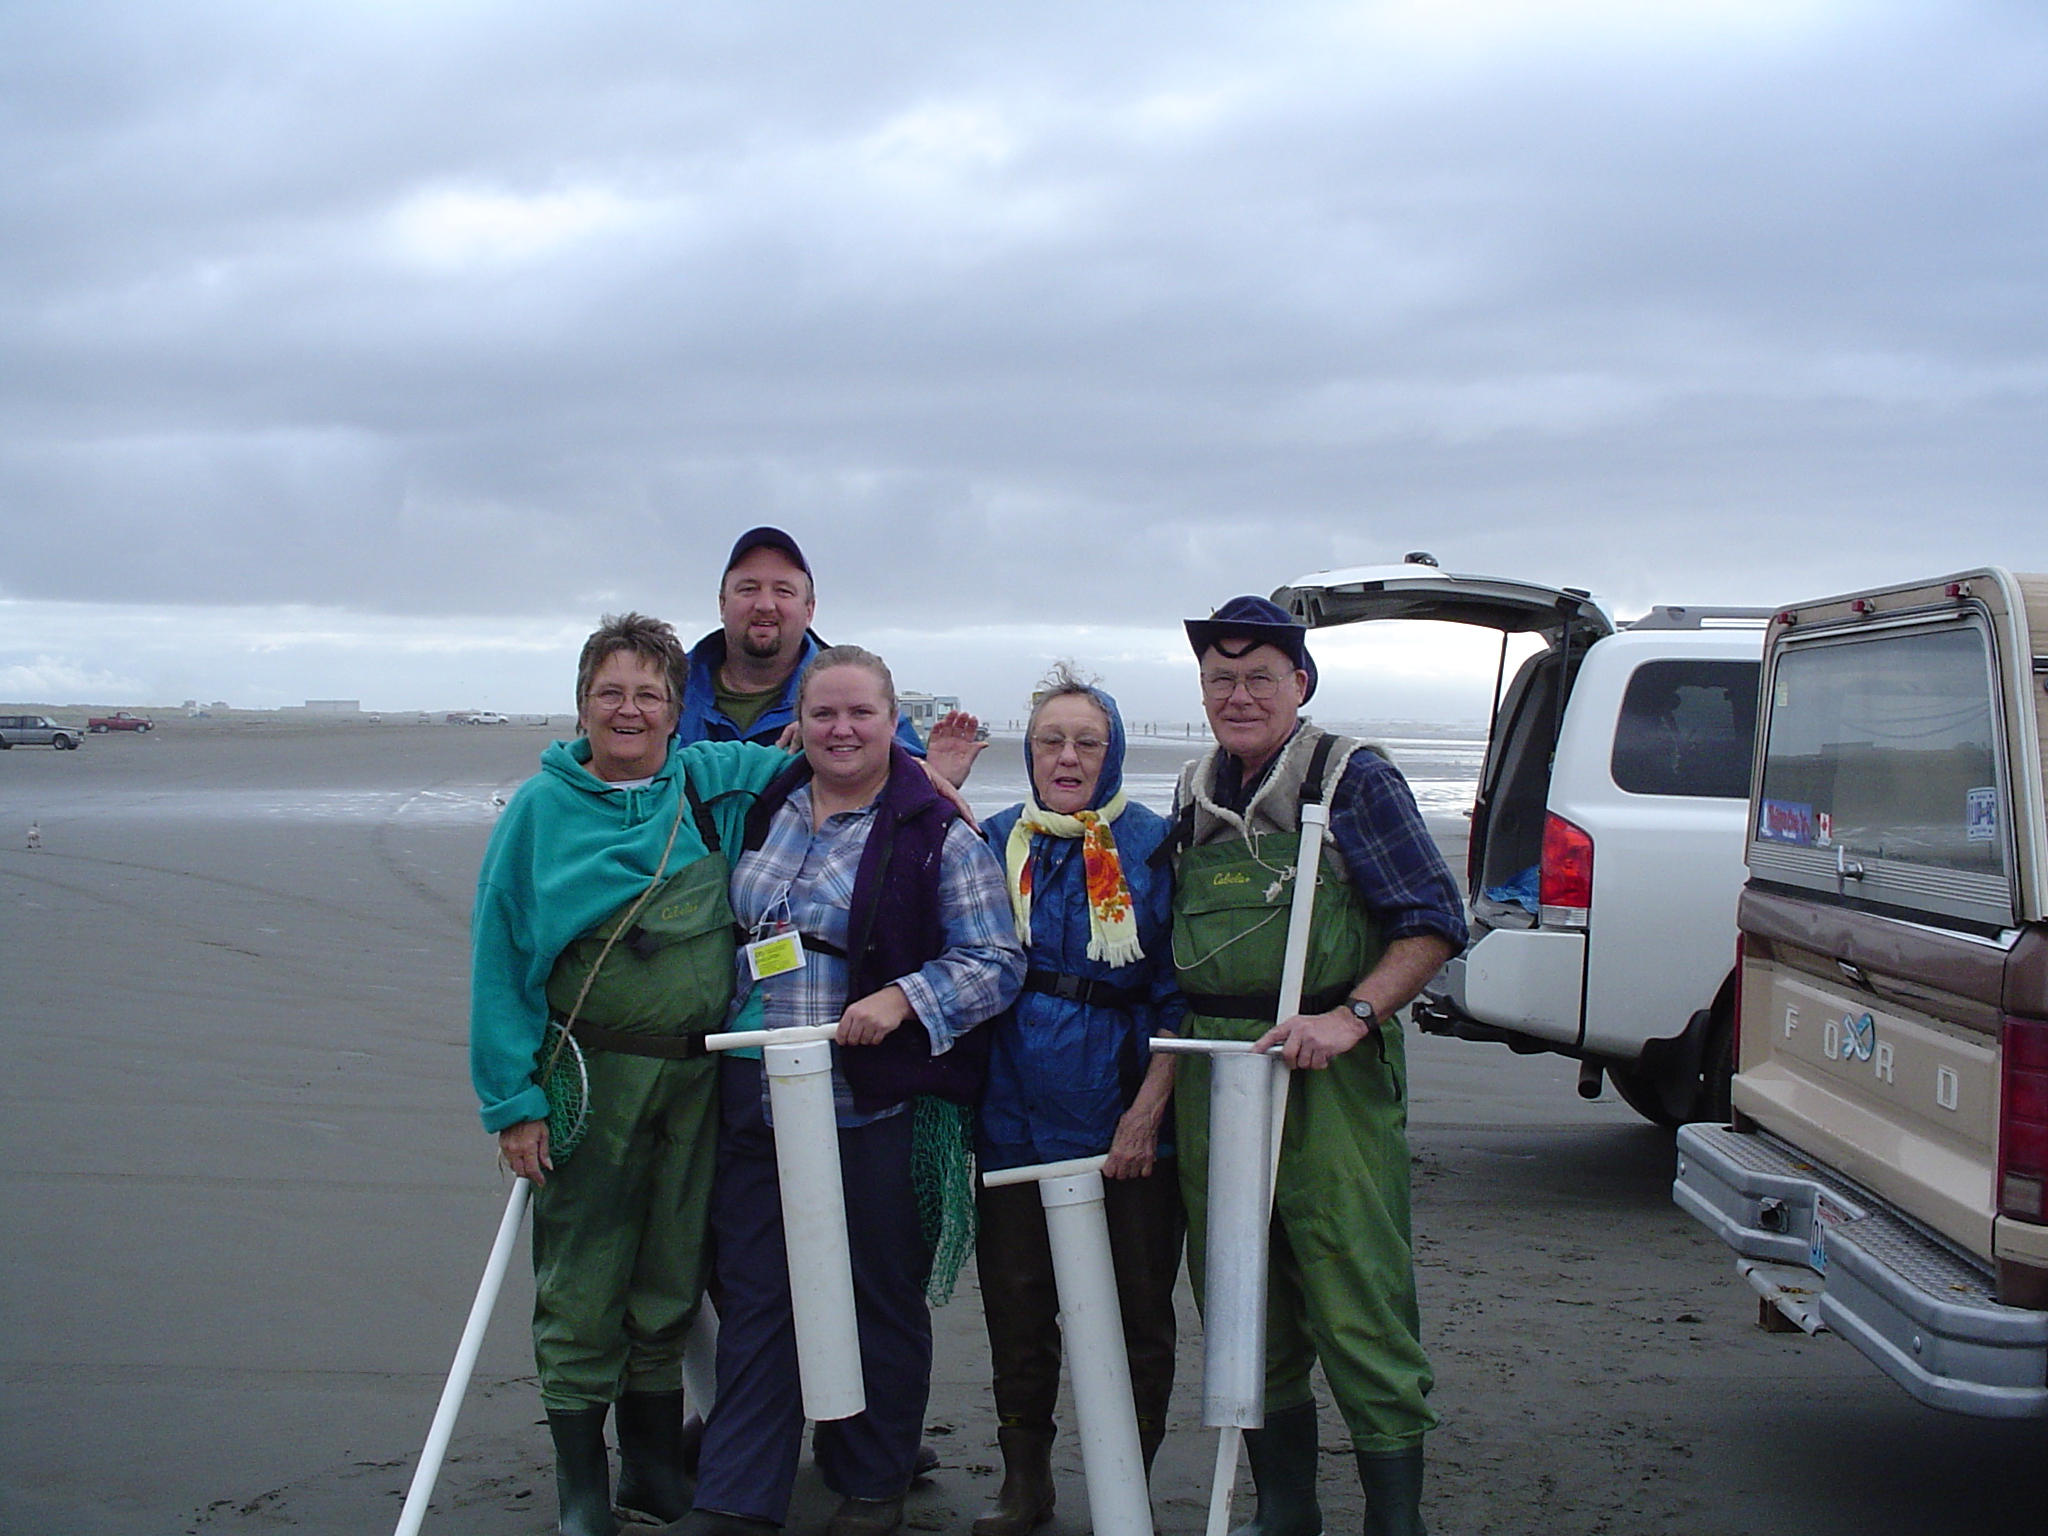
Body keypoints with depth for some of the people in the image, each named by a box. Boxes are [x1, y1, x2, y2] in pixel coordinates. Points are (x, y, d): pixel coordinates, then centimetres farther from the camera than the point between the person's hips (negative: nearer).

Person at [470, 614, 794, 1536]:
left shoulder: (712, 783, 4)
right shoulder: (542, 808, -2)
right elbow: (500, 958, -4)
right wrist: (514, 1098, -10)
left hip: (700, 1078, 3)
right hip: (592, 1079, -3)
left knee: (671, 1287, 14)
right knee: (581, 1294, 3)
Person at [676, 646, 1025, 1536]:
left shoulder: (938, 835, -6)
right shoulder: (764, 811, 10)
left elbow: (996, 961, -8)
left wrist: (901, 998, -21)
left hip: (878, 1113, -4)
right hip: (756, 1103, 5)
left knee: (880, 1300, 8)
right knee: (752, 1299, 6)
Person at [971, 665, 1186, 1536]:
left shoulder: (1155, 848, -2)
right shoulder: (993, 843, 9)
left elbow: (1181, 992, -4)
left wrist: (1149, 1108, -13)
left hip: (1125, 1122, -3)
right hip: (1016, 1119, 3)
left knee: (1136, 1315, 6)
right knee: (1016, 1309, 10)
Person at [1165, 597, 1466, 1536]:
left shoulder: (1353, 780, -3)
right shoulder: (1196, 796, 14)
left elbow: (1433, 922, -7)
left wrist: (1348, 1018, -19)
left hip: (1329, 1080, -6)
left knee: (1359, 1309, -6)